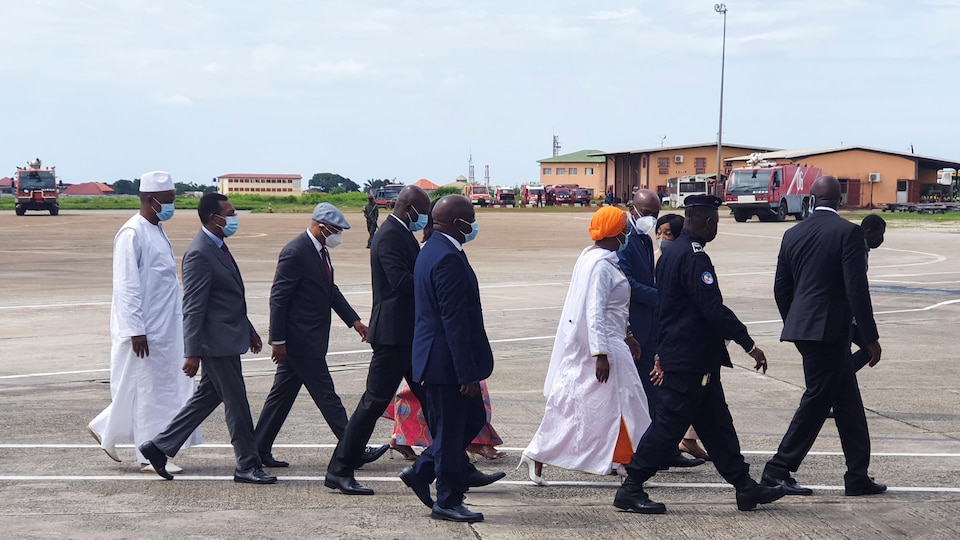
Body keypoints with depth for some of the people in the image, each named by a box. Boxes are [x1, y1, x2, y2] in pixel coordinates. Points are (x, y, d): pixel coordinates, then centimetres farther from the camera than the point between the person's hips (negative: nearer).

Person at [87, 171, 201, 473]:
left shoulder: (157, 231, 13)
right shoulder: (132, 234, -15)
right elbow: (126, 286, -19)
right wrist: (136, 330, -21)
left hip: (166, 327, 9)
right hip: (145, 330, -9)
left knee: (168, 386, 13)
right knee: (149, 390, -1)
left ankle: (106, 429, 25)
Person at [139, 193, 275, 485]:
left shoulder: (218, 247, 13)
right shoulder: (199, 254, -18)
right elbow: (193, 308, -20)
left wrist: (249, 329, 26)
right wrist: (192, 353, -22)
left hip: (229, 336, 10)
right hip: (217, 341, -10)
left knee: (208, 397, 17)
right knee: (237, 404, -1)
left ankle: (159, 446, 24)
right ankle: (247, 465, 10)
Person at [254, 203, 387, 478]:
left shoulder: (320, 251, 12)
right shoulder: (295, 253, -18)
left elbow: (331, 290, 21)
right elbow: (278, 298, -17)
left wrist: (353, 320, 13)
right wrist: (278, 340, -17)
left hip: (310, 338, 10)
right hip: (300, 339, -10)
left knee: (282, 394, 13)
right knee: (326, 396, -4)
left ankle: (259, 450, 19)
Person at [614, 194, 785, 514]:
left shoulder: (672, 253, 12)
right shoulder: (694, 258, -19)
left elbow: (667, 306, 18)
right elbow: (713, 309, -23)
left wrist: (664, 356, 23)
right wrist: (749, 345, -17)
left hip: (679, 355, 10)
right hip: (692, 360, -10)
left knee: (716, 425, 12)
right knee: (669, 426, -4)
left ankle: (745, 487, 18)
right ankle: (630, 490, 2)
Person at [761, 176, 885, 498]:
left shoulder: (793, 234, 9)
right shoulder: (848, 232, -10)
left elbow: (781, 288, 13)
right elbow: (857, 289, -14)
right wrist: (871, 338, -9)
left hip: (802, 327, 7)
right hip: (830, 330, -7)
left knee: (848, 402, 14)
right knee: (816, 402, 0)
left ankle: (857, 476, 18)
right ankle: (778, 470, 0)